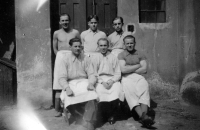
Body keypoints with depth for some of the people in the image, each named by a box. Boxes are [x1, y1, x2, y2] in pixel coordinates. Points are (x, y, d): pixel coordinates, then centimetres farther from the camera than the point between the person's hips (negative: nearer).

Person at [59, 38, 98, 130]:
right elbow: (62, 77, -3)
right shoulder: (65, 59, 4)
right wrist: (67, 88, -22)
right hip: (70, 84, 0)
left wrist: (91, 83, -18)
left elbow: (92, 74, 4)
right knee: (68, 99, -32)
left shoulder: (85, 59, 9)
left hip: (84, 82, 1)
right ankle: (88, 121, -14)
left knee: (91, 96, -32)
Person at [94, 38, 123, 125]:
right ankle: (104, 115, -12)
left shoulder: (113, 58, 12)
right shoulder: (96, 58, 12)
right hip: (100, 80, 0)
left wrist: (112, 81, -12)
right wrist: (102, 82, -11)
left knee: (117, 90, -31)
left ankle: (112, 115, -11)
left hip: (113, 80, 1)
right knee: (101, 91, -33)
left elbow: (118, 74, 7)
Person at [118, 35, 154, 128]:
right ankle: (142, 116, -48)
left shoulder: (140, 55, 18)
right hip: (126, 78, -2)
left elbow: (144, 70, 4)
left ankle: (144, 115, -51)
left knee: (144, 87, -34)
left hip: (138, 77, 2)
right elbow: (123, 69, -6)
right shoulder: (121, 55, 11)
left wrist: (130, 70, -1)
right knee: (129, 89, -36)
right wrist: (138, 66, 2)